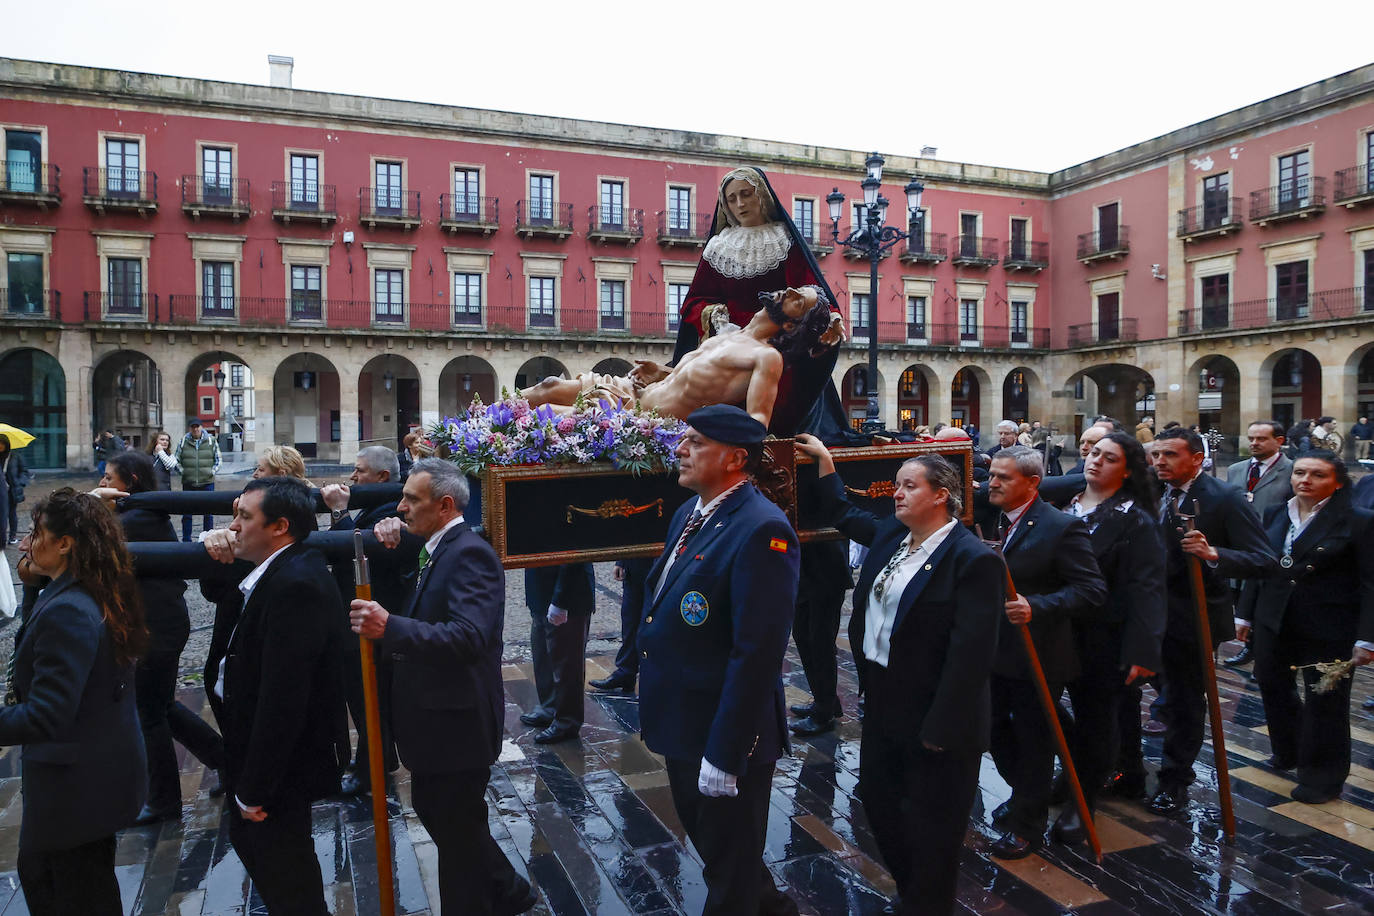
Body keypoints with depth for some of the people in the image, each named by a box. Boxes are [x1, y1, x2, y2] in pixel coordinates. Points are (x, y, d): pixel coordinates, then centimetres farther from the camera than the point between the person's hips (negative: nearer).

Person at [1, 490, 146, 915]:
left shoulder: (66, 612, -28)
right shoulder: (100, 598, 1)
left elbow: (44, 717, -30)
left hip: (75, 783, -9)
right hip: (100, 768, 9)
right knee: (35, 870, 27)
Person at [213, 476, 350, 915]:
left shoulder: (295, 585, -29)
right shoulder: (287, 571, 3)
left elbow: (282, 697, -29)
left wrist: (254, 788, -22)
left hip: (285, 760, -9)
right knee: (246, 838, 29)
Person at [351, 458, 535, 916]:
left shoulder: (470, 553, -23)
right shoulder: (434, 551, 9)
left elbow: (468, 637, -34)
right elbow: (411, 609, 8)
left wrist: (391, 627, -40)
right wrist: (389, 552, -4)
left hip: (457, 720, -10)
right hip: (432, 715, 10)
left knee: (457, 829, 8)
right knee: (432, 810, 24)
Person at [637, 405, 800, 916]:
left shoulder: (761, 530, -24)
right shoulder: (687, 515, 6)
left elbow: (758, 653, -26)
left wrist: (725, 755, -24)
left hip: (727, 737, -9)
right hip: (682, 724, 9)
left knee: (729, 872, 14)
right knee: (707, 839, 27)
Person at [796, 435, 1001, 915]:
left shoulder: (973, 560, -21)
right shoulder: (892, 534, 3)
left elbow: (970, 654, -23)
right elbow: (844, 514, 23)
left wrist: (940, 728, -22)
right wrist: (824, 460, 17)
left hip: (932, 715, -8)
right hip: (882, 700, 9)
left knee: (931, 823, 11)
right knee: (877, 799, 22)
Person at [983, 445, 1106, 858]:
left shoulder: (1062, 527, -17)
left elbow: (1092, 590, -21)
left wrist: (1036, 607, -32)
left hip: (1037, 656, -6)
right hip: (994, 650, 7)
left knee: (1033, 741, 9)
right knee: (995, 727, 20)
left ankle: (1028, 824, 28)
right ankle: (1023, 794, 46)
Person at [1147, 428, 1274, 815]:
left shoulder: (1224, 498, -14)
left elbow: (1263, 559, -19)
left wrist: (1213, 554, -34)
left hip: (1191, 616, -5)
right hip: (1153, 611, 5)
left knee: (1186, 699, 9)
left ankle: (1175, 780, 25)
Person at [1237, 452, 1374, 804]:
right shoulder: (1275, 515, 5)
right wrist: (1244, 613, 10)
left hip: (1328, 629, -5)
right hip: (1274, 622, 5)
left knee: (1325, 702, 7)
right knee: (1273, 687, 15)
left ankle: (1323, 778, 24)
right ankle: (1289, 752, 38)